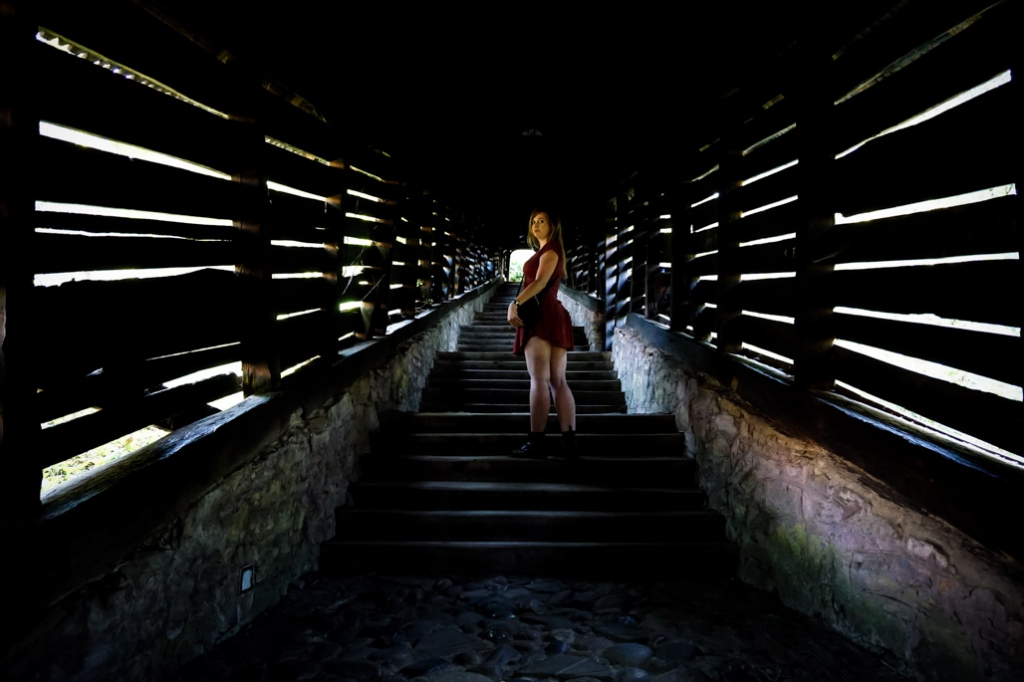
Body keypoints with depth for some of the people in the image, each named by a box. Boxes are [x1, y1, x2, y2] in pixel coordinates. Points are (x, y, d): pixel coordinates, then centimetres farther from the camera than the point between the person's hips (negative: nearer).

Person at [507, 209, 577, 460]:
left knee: (539, 379, -13)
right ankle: (569, 443, -2)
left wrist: (515, 303, -29)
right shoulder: (552, 251, 27)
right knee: (558, 381, 2)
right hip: (553, 316, 10)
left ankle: (536, 442, -15)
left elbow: (540, 282, -19)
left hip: (541, 315, -10)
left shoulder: (550, 249, -2)